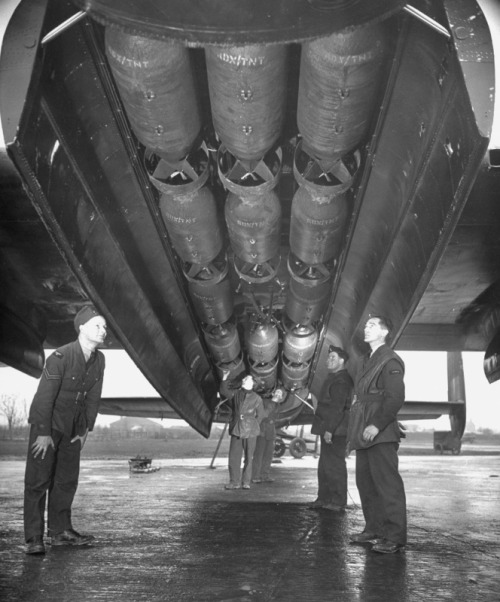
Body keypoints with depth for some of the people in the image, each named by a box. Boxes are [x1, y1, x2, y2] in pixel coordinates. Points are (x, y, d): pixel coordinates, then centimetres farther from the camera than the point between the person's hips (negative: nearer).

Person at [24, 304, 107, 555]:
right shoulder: (60, 356, -23)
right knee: (38, 480, -3)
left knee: (67, 480, 9)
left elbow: (93, 397, 3)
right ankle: (33, 538, 3)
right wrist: (43, 433, -19)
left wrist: (86, 430, 4)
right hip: (46, 424, -6)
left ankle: (60, 531, 19)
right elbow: (45, 395, -21)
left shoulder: (99, 360, -4)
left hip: (73, 427, 6)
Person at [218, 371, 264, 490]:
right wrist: (224, 379, -14)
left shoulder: (256, 398, 3)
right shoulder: (235, 393, 9)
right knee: (233, 456, 1)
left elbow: (260, 415, 9)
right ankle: (235, 481, 10)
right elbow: (224, 392, -4)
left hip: (250, 431, -2)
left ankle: (246, 482, 12)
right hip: (236, 430, 2)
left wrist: (253, 425, 3)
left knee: (248, 458, 2)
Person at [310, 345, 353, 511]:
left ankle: (338, 501, 2)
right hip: (328, 429, 10)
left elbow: (337, 408, -22)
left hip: (335, 430, -10)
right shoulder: (333, 378, 18)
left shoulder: (341, 381, -15)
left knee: (334, 465, -5)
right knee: (324, 465, 14)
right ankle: (324, 498, 21)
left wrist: (329, 429, -25)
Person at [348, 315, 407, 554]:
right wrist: (355, 431, 14)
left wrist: (377, 425, -21)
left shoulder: (390, 361, -8)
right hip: (364, 433, 9)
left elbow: (396, 398, -16)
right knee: (365, 481, 12)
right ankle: (374, 529, 21)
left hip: (381, 434, -9)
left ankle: (394, 536, 2)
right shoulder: (368, 361, 20)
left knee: (387, 483, -5)